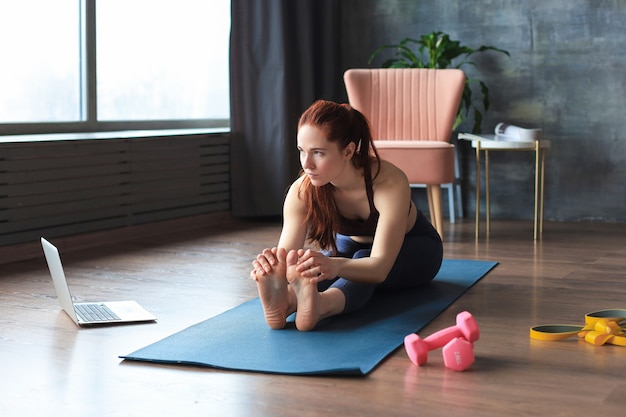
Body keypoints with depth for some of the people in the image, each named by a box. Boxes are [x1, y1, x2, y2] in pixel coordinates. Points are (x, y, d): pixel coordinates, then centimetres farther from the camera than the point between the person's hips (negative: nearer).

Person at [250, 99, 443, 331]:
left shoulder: (390, 183, -37)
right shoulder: (302, 191, -25)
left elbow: (379, 267, -47)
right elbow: (287, 256, -33)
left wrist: (335, 266, -68)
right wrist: (272, 264, -58)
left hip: (414, 251, -3)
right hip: (352, 247, 4)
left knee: (362, 261, -38)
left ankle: (321, 305, -66)